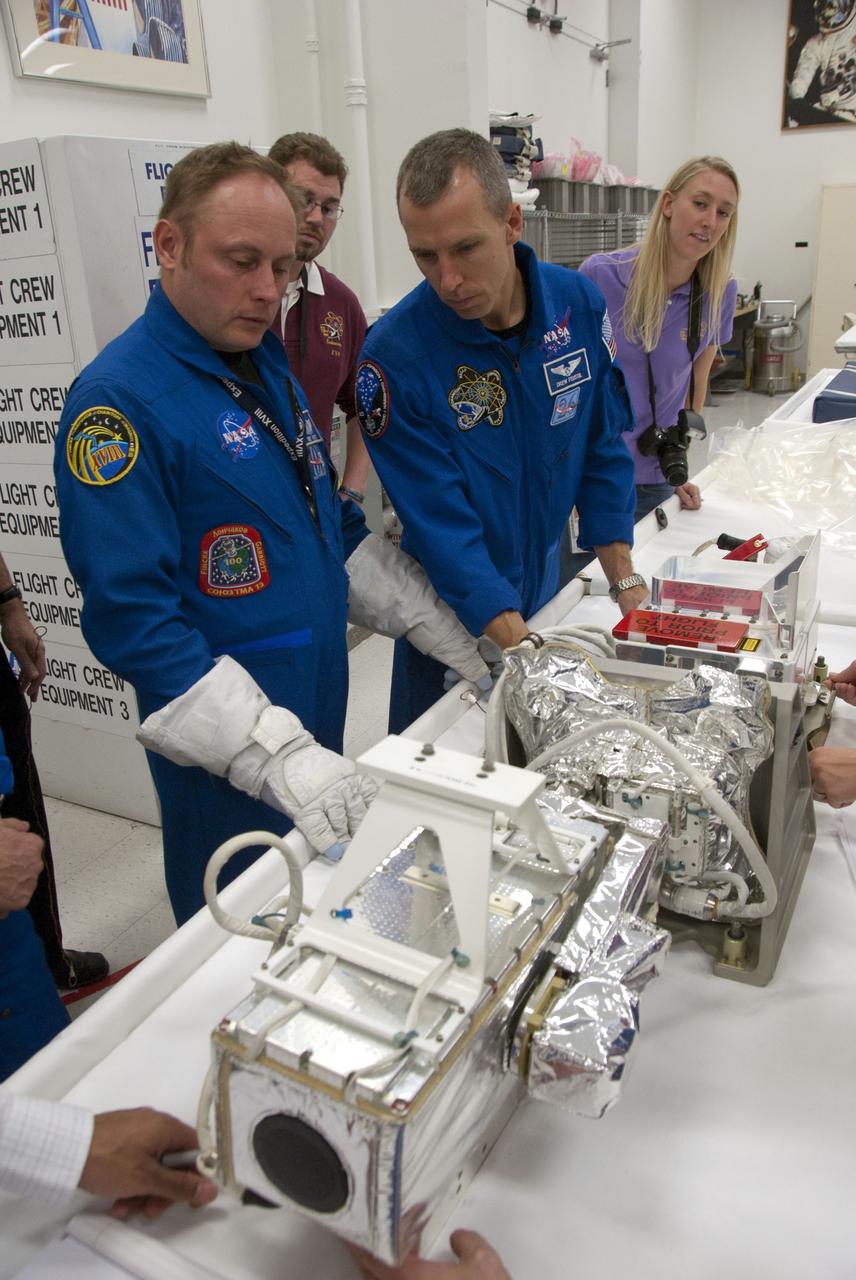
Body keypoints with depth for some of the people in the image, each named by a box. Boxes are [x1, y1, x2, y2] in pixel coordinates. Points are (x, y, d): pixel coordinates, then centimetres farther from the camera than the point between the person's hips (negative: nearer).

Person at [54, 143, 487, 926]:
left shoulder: (266, 362, 6)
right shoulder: (120, 400, -20)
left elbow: (336, 528, 13)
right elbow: (133, 621, -25)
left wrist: (451, 637, 6)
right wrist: (280, 758, -31)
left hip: (321, 720, 8)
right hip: (229, 766, -7)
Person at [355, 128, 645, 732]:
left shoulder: (578, 303, -10)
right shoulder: (393, 357, -25)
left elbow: (603, 449, 0)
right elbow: (444, 528, -25)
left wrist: (626, 583, -5)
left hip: (544, 589, 5)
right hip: (453, 614, -4)